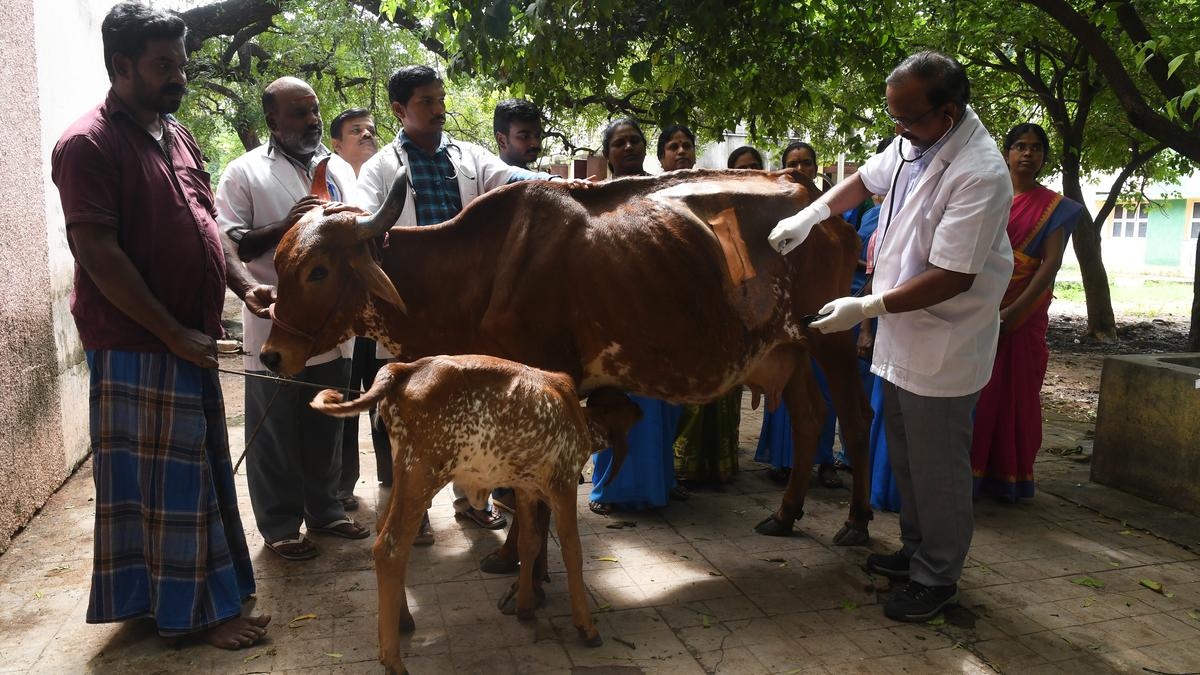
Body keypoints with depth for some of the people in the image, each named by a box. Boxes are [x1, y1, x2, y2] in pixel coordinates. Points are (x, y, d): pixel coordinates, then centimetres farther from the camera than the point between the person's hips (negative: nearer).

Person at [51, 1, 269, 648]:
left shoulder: (177, 136, 13)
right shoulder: (89, 144, -13)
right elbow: (98, 255, -18)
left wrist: (243, 285, 4)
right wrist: (175, 334, -18)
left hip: (189, 340, 8)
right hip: (137, 346, -8)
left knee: (197, 468, 16)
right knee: (167, 474, 2)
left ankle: (175, 592, 33)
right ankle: (195, 612, 15)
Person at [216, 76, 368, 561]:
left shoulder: (338, 171, 13)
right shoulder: (246, 172, -3)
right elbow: (228, 246, -10)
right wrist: (284, 226, -21)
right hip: (276, 328, -5)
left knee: (326, 429, 16)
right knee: (275, 435, 6)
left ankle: (324, 510, 31)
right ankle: (280, 526, 20)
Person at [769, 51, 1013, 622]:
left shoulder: (979, 174, -25)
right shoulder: (913, 144, 2)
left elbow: (952, 277, -26)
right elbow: (866, 179, 22)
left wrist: (868, 307, -22)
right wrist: (808, 216, 10)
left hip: (942, 351, -9)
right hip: (902, 337, 9)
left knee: (936, 468, 4)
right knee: (905, 456, 20)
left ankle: (936, 578, 22)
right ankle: (916, 550, 38)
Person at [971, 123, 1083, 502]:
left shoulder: (1054, 208, 4)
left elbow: (1051, 263, -7)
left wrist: (1015, 311, -19)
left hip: (1024, 314, -1)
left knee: (1015, 392, 4)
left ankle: (1008, 477, 14)